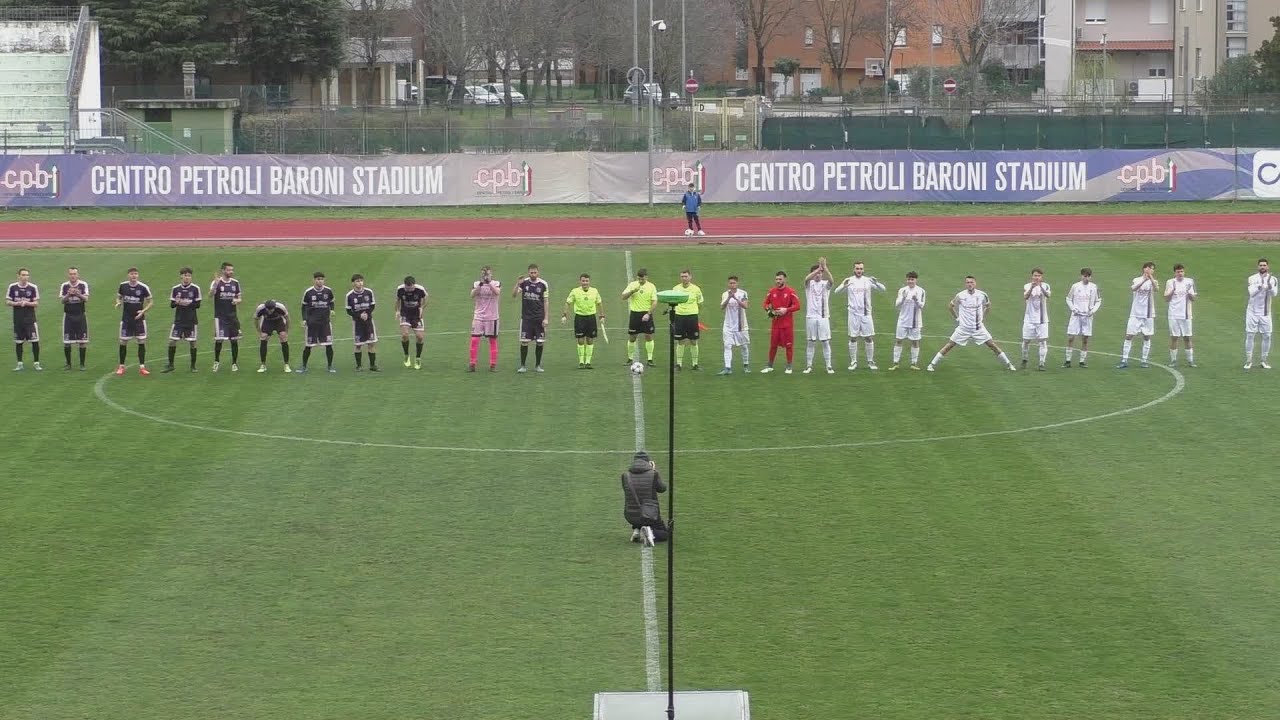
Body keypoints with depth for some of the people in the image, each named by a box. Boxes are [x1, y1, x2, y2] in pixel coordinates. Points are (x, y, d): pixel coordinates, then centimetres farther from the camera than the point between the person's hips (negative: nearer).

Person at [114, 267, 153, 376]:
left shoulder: (143, 287, -8)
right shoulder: (123, 286, -2)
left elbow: (151, 301, 0)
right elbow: (119, 297, 14)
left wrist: (143, 311, -14)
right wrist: (118, 303, -10)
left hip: (139, 318, -1)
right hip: (126, 319, 1)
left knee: (141, 342, -3)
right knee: (123, 342, 3)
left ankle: (142, 367, 5)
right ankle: (121, 367, 14)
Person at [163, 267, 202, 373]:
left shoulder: (195, 288, -3)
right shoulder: (175, 289, 3)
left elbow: (198, 304, -4)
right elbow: (171, 304, 4)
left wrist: (189, 303, -22)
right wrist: (177, 302, -18)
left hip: (191, 320, -1)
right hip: (179, 320, 1)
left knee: (192, 342, 1)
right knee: (172, 341, -2)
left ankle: (193, 366, 13)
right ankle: (170, 365, 10)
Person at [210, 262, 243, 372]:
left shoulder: (235, 283, 8)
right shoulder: (217, 282, -5)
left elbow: (239, 298, 17)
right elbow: (210, 295, -20)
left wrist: (237, 300, -7)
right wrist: (215, 284, -37)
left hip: (232, 316, 4)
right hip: (220, 316, -4)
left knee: (234, 340, 3)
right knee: (219, 340, -9)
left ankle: (234, 363, 15)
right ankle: (216, 361, 12)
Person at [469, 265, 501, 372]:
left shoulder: (496, 284, 0)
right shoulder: (476, 284, 4)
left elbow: (497, 292, -21)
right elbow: (472, 295, -13)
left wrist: (489, 283, -31)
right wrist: (480, 285, -25)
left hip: (492, 317, -1)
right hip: (478, 316, 1)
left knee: (493, 340, 3)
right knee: (474, 340, -5)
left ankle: (493, 365, 10)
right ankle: (472, 364, 0)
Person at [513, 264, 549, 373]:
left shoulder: (543, 284, 0)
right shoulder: (524, 282, 0)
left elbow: (546, 302, 4)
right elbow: (514, 295, -7)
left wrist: (546, 318, -2)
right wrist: (517, 285, -24)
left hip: (539, 318, 0)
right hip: (526, 317, 0)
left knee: (540, 342, 1)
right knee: (524, 342, -5)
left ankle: (538, 365, 13)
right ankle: (523, 366, 3)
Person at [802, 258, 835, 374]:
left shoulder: (825, 284, 3)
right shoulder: (809, 284, 3)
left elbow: (831, 280, -21)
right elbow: (806, 278, -22)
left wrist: (824, 268, -35)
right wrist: (819, 268, -33)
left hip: (823, 317, 0)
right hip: (811, 317, 0)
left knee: (826, 342, 1)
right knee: (810, 342, 4)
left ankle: (829, 366, 5)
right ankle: (809, 366, 11)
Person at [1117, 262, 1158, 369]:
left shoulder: (1153, 281, 2)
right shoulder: (1136, 280, 1)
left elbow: (1156, 288, -22)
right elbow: (1132, 288, -21)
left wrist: (1150, 277, -40)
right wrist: (1144, 280, -36)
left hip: (1148, 314, 1)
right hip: (1135, 314, -1)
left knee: (1146, 337, 4)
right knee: (1128, 336, -3)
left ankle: (1144, 361, 11)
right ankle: (1124, 361, 0)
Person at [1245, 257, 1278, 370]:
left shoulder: (1272, 279, 0)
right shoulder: (1252, 278, -3)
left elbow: (1274, 294, -13)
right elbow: (1252, 293, -16)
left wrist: (1269, 285, -32)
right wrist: (1260, 285, -34)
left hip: (1265, 313, 1)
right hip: (1252, 311, -1)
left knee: (1267, 336, 1)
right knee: (1249, 335, -2)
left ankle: (1263, 361, 12)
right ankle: (1248, 361, 5)